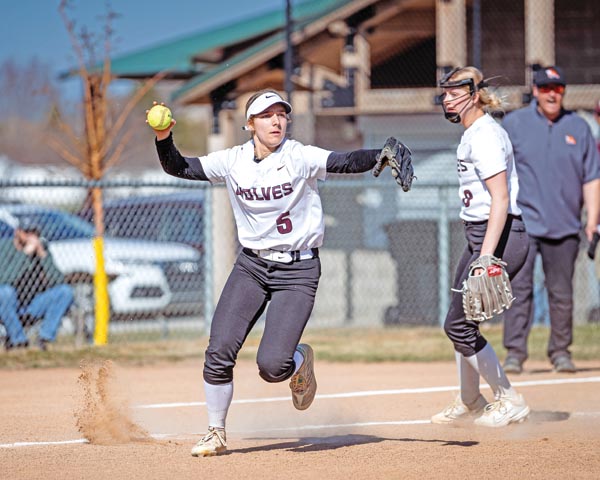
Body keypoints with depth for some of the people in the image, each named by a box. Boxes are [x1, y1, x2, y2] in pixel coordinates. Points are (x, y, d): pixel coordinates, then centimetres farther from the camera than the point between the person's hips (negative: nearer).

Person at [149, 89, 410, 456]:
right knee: (219, 352, -8)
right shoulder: (234, 161, 0)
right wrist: (164, 138, -13)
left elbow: (347, 163, -27)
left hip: (298, 270, -4)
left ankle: (300, 360, 22)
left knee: (272, 366, -15)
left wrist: (381, 155, -46)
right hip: (252, 266, 4)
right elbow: (179, 167, 6)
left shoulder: (299, 158, -12)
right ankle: (216, 433, 11)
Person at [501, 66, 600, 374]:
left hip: (564, 227, 2)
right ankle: (514, 352, -8)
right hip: (522, 222, -2)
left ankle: (560, 351, 16)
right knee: (519, 288, -9)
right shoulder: (514, 124, 6)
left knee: (561, 292, 6)